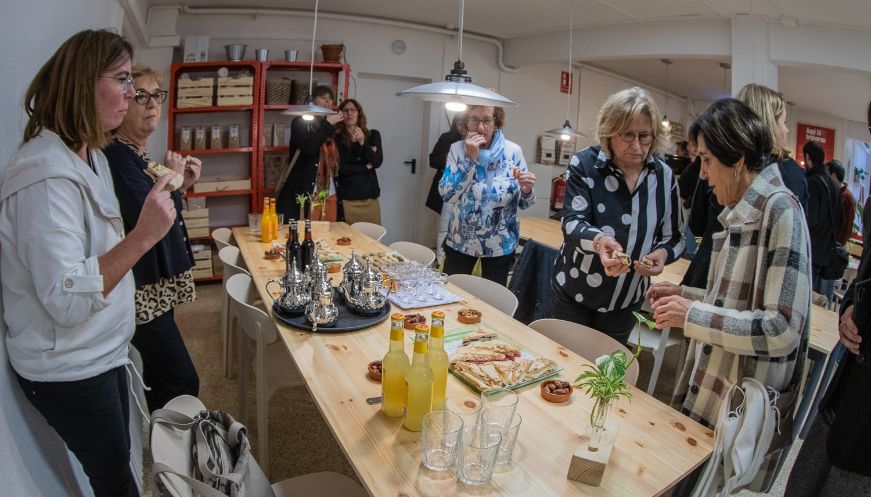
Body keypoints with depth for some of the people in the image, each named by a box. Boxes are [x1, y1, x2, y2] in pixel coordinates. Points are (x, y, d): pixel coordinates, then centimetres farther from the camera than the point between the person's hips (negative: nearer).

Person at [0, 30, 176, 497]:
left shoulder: (89, 155, 5)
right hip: (67, 370, -8)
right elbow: (67, 300, -30)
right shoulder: (47, 173, -26)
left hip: (101, 352, 9)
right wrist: (142, 235, -34)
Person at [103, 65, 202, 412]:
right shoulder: (115, 156, -18)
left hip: (155, 284, 10)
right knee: (182, 383, -5)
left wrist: (182, 185, 5)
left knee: (159, 379, 20)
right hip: (142, 291, -10)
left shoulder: (139, 155, 11)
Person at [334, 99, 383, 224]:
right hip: (347, 197, -2)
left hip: (370, 195, 3)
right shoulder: (337, 138, 1)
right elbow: (340, 168, -9)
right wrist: (366, 167, -3)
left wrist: (363, 142, -15)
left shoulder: (373, 135, 9)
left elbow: (378, 162, -4)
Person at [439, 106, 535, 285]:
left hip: (500, 245, 0)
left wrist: (526, 190, -22)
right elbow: (446, 194, -17)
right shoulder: (458, 149, -5)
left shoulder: (513, 151, -6)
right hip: (460, 242, 0)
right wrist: (470, 158, -21)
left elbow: (523, 203, 0)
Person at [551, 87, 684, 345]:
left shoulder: (664, 176, -6)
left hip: (626, 302, 3)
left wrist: (662, 253, -20)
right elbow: (572, 223, -22)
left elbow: (675, 237, 2)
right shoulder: (584, 164, -15)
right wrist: (599, 240, -43)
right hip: (574, 294, -2)